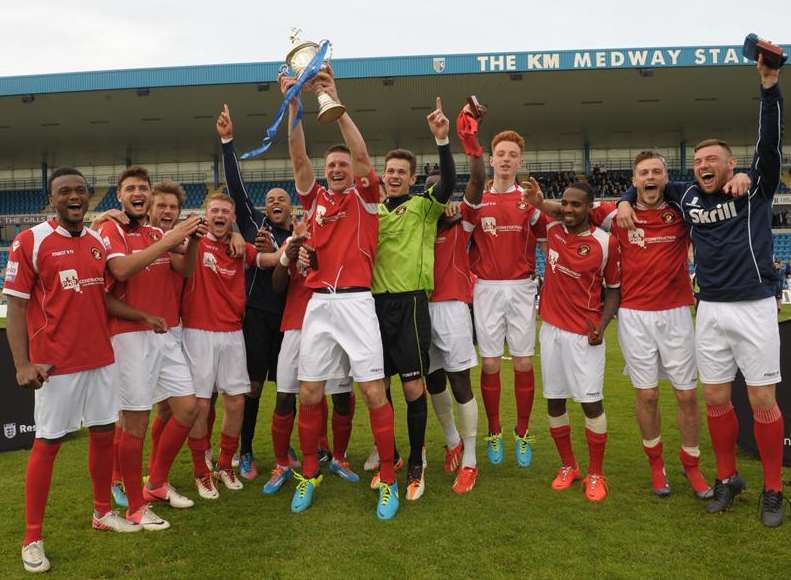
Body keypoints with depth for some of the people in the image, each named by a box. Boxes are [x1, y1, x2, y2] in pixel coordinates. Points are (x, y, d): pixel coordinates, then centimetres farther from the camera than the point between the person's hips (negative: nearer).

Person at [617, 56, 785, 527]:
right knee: (716, 398, 8)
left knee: (763, 400, 0)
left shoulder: (755, 189, -1)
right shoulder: (689, 196, 8)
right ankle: (728, 478, 24)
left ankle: (773, 490, 15)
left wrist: (770, 85, -25)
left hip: (754, 308, -4)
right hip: (710, 310, 4)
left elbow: (771, 141, -15)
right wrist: (626, 200, 2)